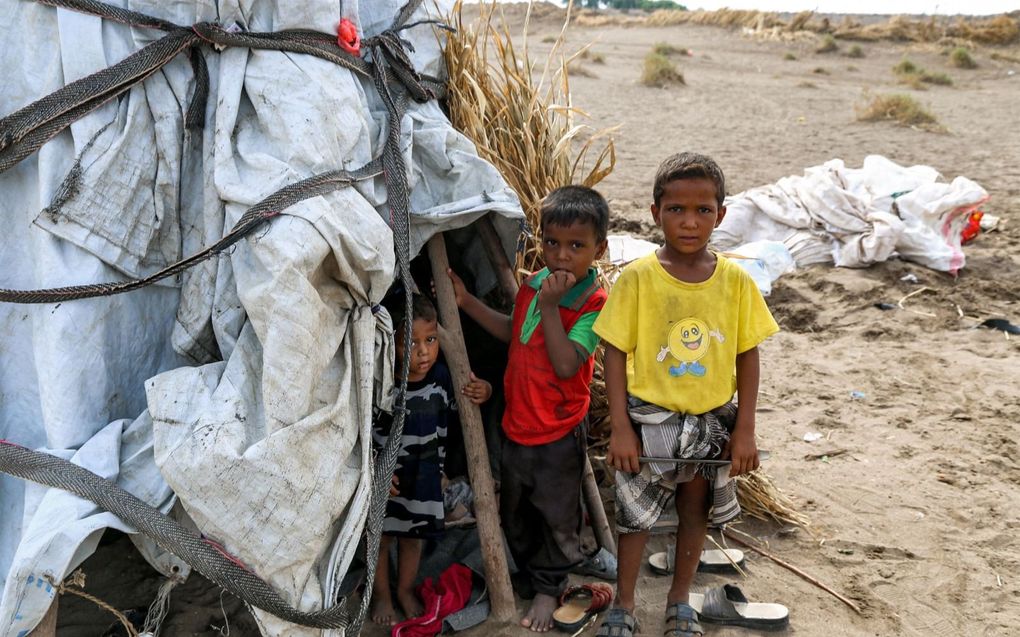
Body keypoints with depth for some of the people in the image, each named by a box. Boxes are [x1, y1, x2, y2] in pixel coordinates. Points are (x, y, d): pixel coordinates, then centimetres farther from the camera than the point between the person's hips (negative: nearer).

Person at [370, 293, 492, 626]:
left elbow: (453, 414, 5)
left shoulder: (441, 376, -12)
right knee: (382, 536, 15)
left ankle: (406, 590, 42)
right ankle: (381, 594, 37)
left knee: (413, 535, 20)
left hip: (424, 477, 3)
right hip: (386, 479, -3)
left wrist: (481, 393, -13)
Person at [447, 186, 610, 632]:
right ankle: (528, 573, 45)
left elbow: (566, 365, -30)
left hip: (558, 431, -6)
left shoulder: (593, 303, -21)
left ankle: (548, 588, 35)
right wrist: (468, 303, 7)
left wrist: (550, 307, -33)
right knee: (514, 510, 22)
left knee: (557, 514, 13)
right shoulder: (532, 284, -1)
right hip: (517, 422, 6)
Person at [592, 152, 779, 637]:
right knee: (635, 514, 10)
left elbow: (748, 356, -1)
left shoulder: (735, 280, -7)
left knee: (696, 511, 18)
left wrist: (744, 431, -3)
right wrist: (620, 429, -11)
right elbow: (615, 353, -9)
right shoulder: (637, 278, -13)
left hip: (713, 420, 2)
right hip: (649, 419, -2)